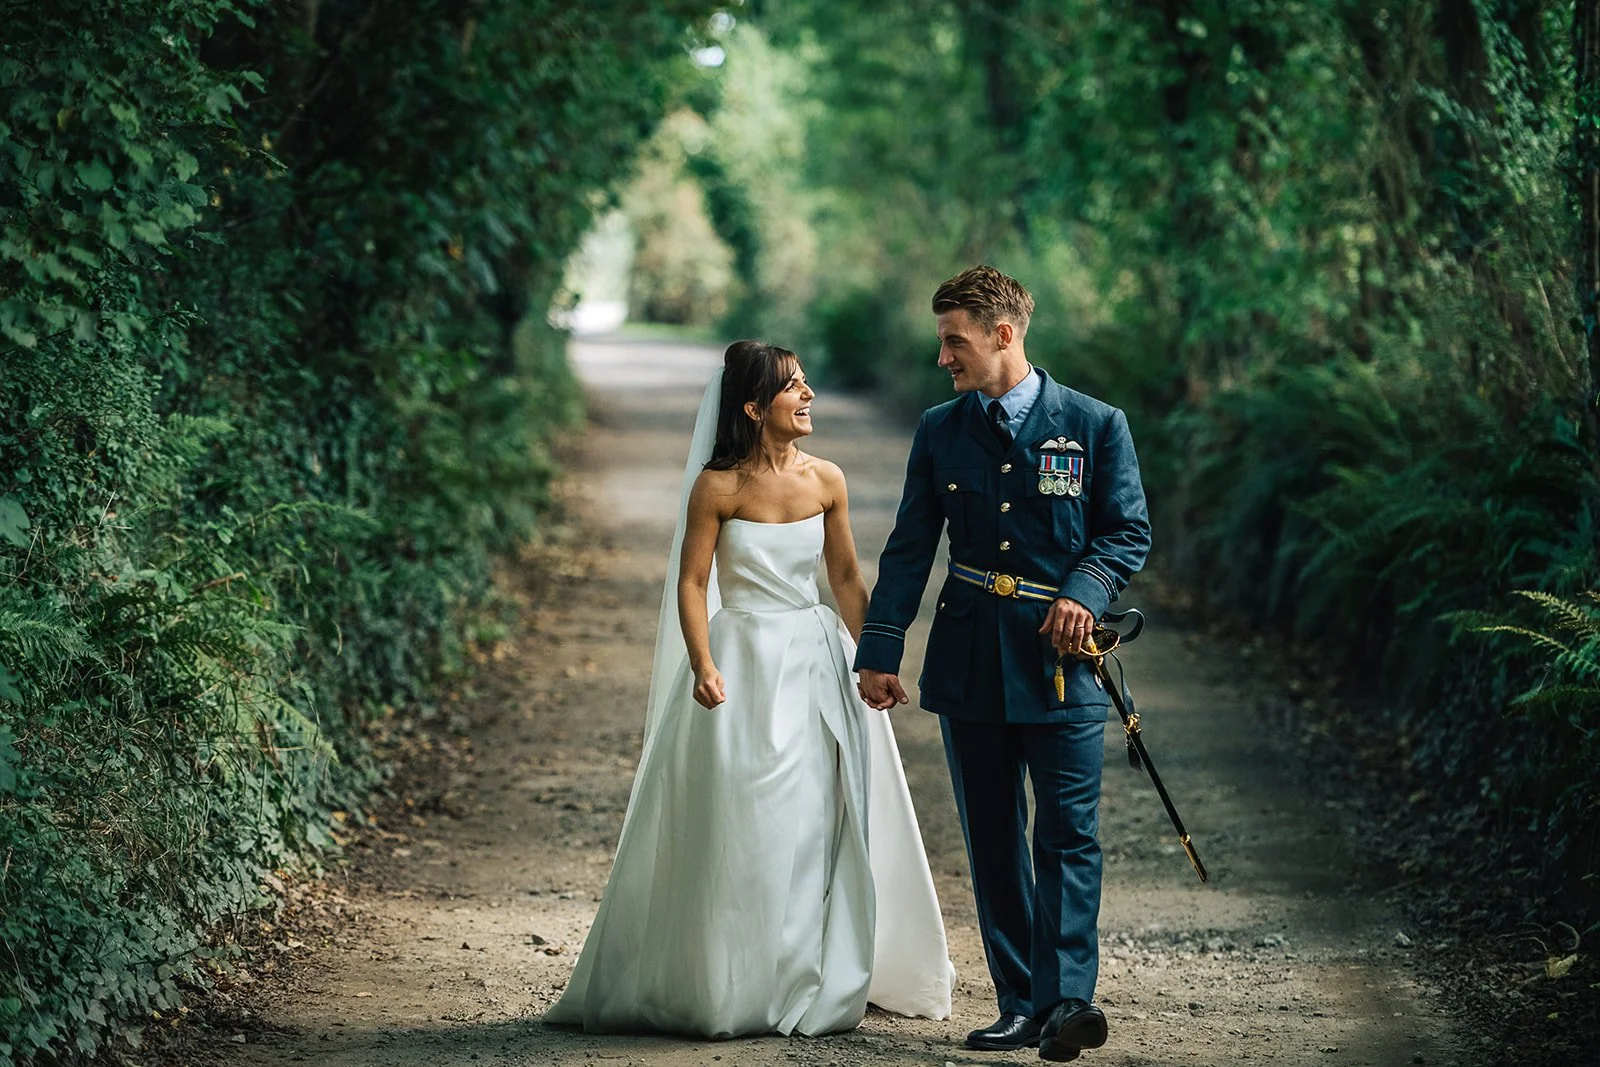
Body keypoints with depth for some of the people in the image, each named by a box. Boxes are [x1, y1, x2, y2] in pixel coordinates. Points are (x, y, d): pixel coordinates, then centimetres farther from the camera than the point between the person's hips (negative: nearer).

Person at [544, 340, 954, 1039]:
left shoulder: (826, 481, 3)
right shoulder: (718, 487, -8)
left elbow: (846, 578, 10)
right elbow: (691, 582, -9)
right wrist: (703, 667, -20)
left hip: (818, 664, 4)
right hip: (744, 663, -4)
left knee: (823, 823, 5)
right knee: (740, 830, -1)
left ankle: (818, 983, 18)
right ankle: (730, 988, 11)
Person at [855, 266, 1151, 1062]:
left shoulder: (1094, 425, 1)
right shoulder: (939, 430, 9)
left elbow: (1128, 532, 2)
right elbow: (909, 548, 8)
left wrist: (1085, 593, -16)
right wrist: (879, 650, 1)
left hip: (1059, 661, -3)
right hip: (968, 664, 3)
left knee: (1068, 835, -10)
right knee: (992, 839, 5)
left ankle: (1066, 999, -13)